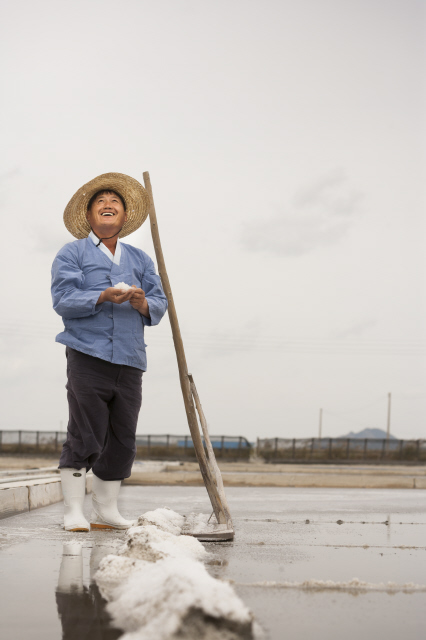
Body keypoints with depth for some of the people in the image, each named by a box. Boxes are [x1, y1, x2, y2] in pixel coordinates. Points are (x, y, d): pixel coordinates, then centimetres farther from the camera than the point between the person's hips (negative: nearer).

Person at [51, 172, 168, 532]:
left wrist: (144, 304, -11)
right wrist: (103, 297, -19)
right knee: (85, 436, -9)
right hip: (88, 357, -5)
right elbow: (63, 299, -6)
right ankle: (73, 511, -2)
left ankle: (106, 510, 16)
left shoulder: (140, 260, 21)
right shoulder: (73, 254, 8)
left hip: (130, 361, 5)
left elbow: (160, 303, 12)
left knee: (123, 440, 6)